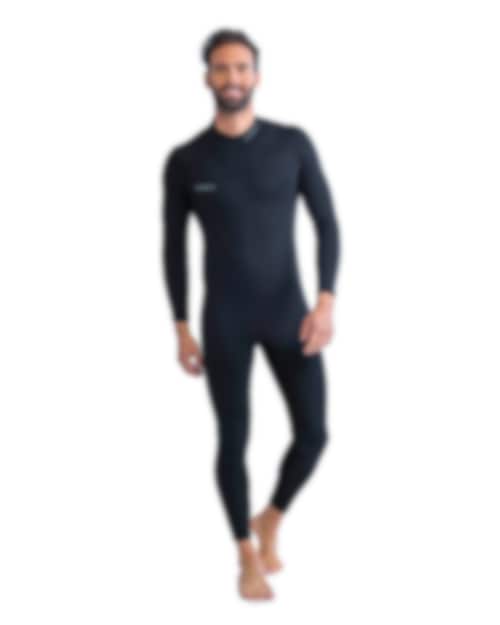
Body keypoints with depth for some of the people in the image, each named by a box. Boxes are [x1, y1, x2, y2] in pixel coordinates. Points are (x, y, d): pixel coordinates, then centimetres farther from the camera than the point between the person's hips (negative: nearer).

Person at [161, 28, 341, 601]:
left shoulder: (293, 144, -2)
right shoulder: (184, 160, -2)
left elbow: (327, 225, -2)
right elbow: (174, 248, 5)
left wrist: (326, 301, -15)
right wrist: (181, 331, 2)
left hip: (288, 314, 1)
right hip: (224, 321, -1)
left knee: (313, 434, -3)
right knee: (233, 440, 0)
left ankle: (270, 518, 27)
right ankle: (247, 555, 21)